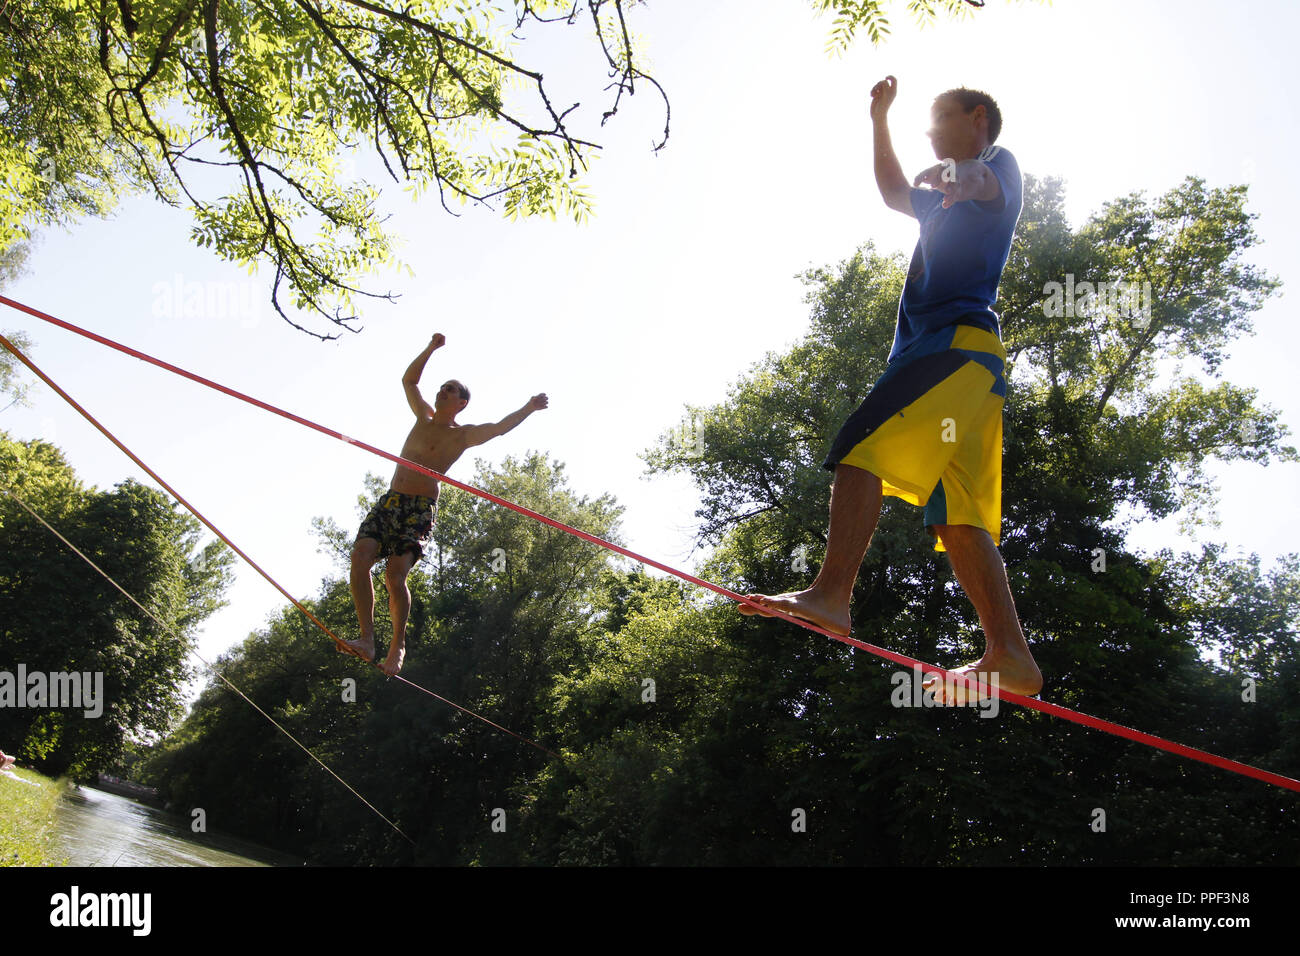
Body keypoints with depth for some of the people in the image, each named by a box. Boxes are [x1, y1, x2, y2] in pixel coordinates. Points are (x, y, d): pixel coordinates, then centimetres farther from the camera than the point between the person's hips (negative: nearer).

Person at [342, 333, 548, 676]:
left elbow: (499, 428, -10)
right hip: (389, 503, 5)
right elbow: (409, 380, 25)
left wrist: (528, 409, -18)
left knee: (395, 575, -20)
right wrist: (431, 348, 17)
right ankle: (367, 639, -17)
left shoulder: (463, 435, 3)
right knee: (360, 557, -17)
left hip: (420, 511, -5)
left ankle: (398, 645, -3)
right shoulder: (424, 416, 19)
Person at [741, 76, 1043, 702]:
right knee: (957, 516, -2)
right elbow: (896, 194, 50)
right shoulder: (948, 199, 37)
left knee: (860, 444, -26)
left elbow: (987, 181, -6)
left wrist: (963, 174, -21)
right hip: (959, 353, 9)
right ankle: (1010, 654, -7)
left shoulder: (1001, 164, 13)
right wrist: (880, 121, 47)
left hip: (958, 339, -9)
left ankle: (831, 594, -37)